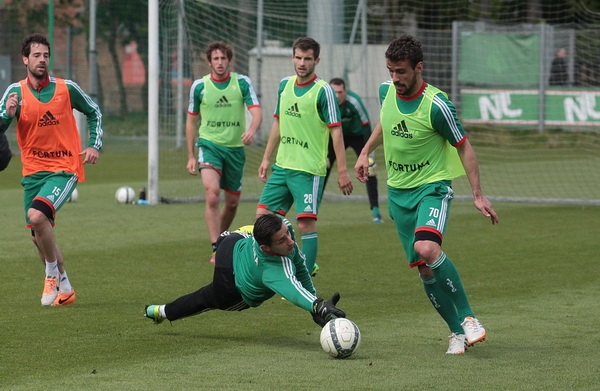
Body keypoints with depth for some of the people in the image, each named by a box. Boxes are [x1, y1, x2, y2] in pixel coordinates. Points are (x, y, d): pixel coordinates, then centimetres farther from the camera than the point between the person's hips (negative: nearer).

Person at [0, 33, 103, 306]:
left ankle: (54, 274, -4)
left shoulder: (67, 88, -3)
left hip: (65, 169, -4)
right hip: (33, 171, 4)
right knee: (38, 235, 8)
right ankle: (63, 288, 26)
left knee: (37, 216, -26)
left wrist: (94, 145, 3)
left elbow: (94, 112, 14)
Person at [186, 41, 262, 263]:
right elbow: (191, 121, 9)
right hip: (209, 145, -2)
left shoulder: (242, 83, -2)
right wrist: (191, 156, 7)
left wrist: (252, 130, -33)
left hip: (235, 147, 2)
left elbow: (256, 111, -10)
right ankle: (216, 249, -22)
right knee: (212, 194, -22)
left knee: (232, 202, 10)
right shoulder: (199, 86, -1)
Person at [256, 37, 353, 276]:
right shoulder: (285, 85, 9)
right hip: (282, 165, 7)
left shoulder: (323, 91, -10)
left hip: (309, 169, -7)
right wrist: (266, 158, 18)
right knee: (263, 215, 7)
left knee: (306, 223, -11)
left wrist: (342, 170, -16)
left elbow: (335, 131, -11)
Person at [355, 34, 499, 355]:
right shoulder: (386, 91, -2)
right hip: (398, 191, 6)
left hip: (432, 186, -6)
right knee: (424, 268, 3)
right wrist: (366, 152, 22)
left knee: (427, 249, -30)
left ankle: (467, 317, -15)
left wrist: (477, 194, -9)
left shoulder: (436, 105, -19)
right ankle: (457, 331, 16)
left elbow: (463, 146, -8)